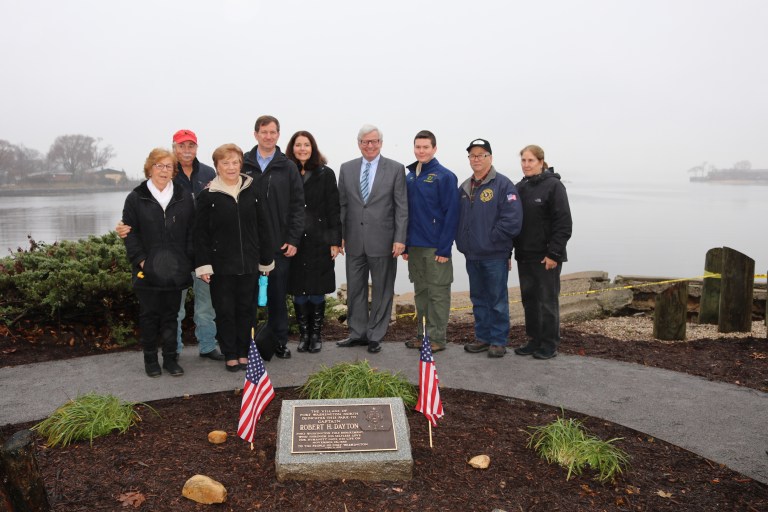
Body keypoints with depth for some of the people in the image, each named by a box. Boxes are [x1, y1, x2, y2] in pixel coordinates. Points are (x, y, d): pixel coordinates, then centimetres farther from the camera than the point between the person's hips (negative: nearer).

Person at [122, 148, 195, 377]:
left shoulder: (184, 198, 8)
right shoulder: (136, 198, 2)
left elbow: (191, 232, 5)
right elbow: (130, 233, 0)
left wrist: (187, 260, -4)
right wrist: (140, 259, -10)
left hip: (175, 270, 2)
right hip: (148, 270, -1)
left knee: (171, 314, 10)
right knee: (149, 315, 7)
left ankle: (170, 358, 19)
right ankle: (150, 359, 20)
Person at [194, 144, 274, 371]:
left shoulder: (251, 190, 4)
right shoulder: (208, 195, -4)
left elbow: (262, 227, 7)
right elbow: (200, 233, -3)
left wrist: (266, 259, 7)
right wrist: (203, 265, -8)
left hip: (248, 264, 2)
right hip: (221, 265, -2)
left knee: (246, 309, 9)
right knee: (225, 311, 5)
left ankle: (244, 353, 23)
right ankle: (230, 355, 18)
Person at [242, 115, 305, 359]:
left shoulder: (288, 167, 3)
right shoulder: (243, 165, 4)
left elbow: (297, 206, 1)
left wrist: (293, 239, -5)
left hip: (279, 245, 0)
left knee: (277, 295, 8)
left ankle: (279, 341, 19)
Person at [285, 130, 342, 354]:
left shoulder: (325, 174, 3)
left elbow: (333, 209, 1)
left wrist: (335, 241, -5)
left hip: (319, 242, -1)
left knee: (317, 290, 4)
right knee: (298, 291, 6)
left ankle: (316, 335, 17)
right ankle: (303, 334, 19)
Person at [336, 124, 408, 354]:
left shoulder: (395, 169, -1)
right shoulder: (347, 169, 8)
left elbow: (401, 207, -3)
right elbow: (341, 204, 9)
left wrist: (400, 239, -10)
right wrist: (339, 235, 4)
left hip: (383, 241, -3)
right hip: (354, 240, 3)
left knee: (382, 291, 7)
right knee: (355, 289, 11)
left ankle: (375, 336, 19)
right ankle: (358, 333, 25)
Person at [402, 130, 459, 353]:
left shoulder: (445, 176, -7)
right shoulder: (409, 177, 10)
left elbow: (451, 215, -11)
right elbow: (405, 213, 13)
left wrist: (444, 248, -15)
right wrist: (405, 245, 9)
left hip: (436, 248, -6)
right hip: (414, 247, 6)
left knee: (437, 293, 2)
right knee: (420, 293, 13)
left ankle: (437, 338, 10)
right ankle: (422, 335, 24)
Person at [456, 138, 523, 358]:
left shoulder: (503, 184, -7)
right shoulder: (464, 188, 13)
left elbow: (512, 220, -16)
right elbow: (456, 218, 18)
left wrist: (490, 239, -13)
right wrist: (462, 241, 6)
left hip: (495, 255, -6)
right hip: (472, 255, 6)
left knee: (497, 300, 2)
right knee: (478, 299, 14)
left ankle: (498, 341, 12)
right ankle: (483, 337, 25)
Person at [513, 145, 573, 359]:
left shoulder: (554, 186, -9)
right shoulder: (519, 188, 11)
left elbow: (564, 223, -13)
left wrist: (554, 254, -17)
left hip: (546, 257, -6)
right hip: (524, 255, 7)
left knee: (548, 300, 2)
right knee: (529, 299, 12)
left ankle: (549, 344, 12)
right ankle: (534, 340, 24)